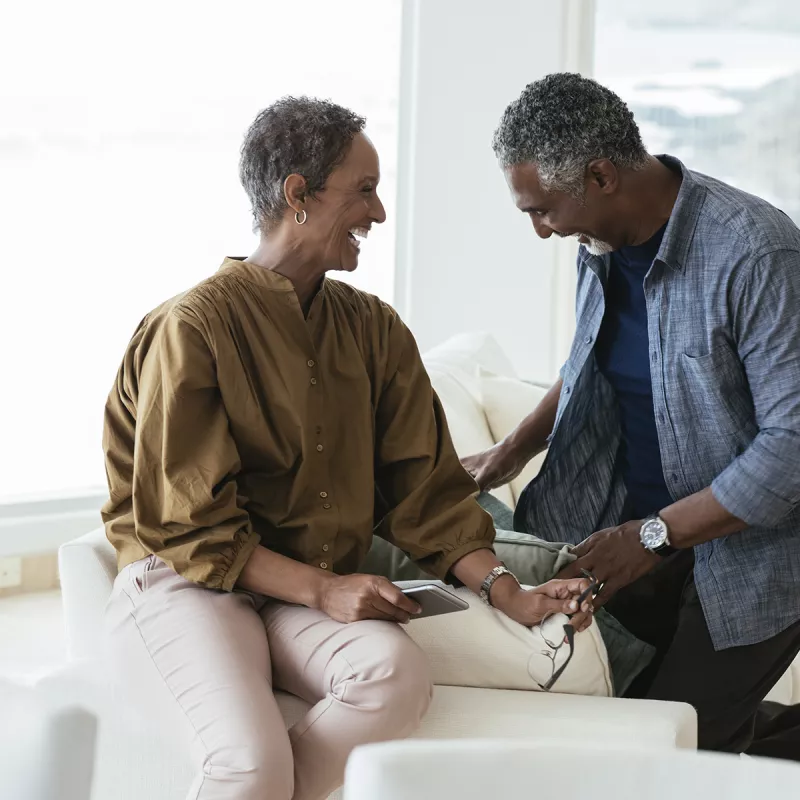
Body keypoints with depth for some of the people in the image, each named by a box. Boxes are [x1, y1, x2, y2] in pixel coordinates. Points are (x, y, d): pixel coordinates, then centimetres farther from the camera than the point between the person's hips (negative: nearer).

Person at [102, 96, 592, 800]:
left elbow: (425, 487, 8)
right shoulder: (193, 327, -9)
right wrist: (322, 589, -18)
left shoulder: (374, 330, 10)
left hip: (313, 595, 5)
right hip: (187, 585, -5)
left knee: (398, 673, -30)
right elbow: (189, 526, -11)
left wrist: (508, 593, -5)